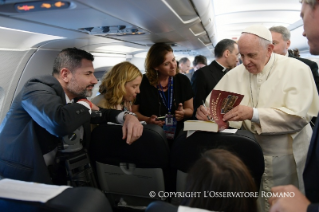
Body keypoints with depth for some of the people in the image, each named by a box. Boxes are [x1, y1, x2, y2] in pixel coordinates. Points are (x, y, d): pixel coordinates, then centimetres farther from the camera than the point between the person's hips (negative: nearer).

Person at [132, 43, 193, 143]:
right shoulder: (142, 83, -5)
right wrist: (147, 120, -16)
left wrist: (184, 113, -10)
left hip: (178, 133, 3)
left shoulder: (183, 81, 4)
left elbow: (190, 110, 13)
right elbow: (133, 111, 2)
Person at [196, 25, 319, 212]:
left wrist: (254, 114, -32)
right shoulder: (234, 75, 2)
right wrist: (206, 112, -24)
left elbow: (299, 115, -22)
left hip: (288, 159, -3)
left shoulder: (297, 70, -10)